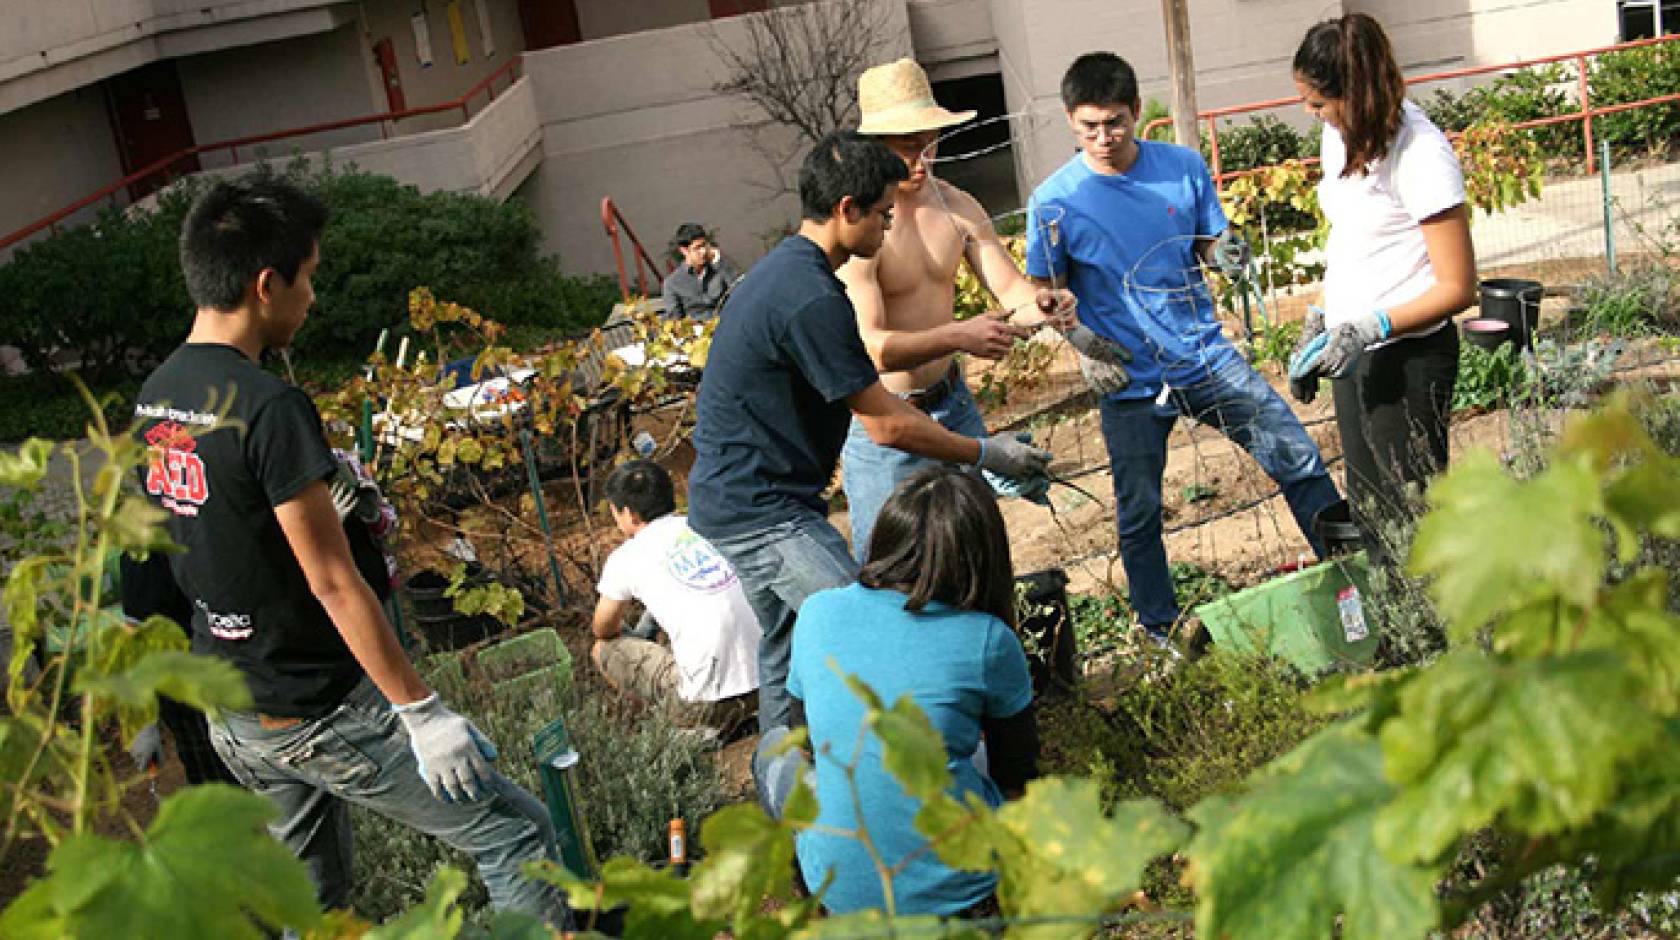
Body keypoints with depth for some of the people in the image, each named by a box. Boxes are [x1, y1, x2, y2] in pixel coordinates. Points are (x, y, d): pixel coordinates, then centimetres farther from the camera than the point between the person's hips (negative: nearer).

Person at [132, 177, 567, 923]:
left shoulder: (153, 398, 3)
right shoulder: (268, 407, -22)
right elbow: (334, 584, -22)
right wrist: (422, 713, -17)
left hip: (230, 715, 9)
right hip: (318, 714, -9)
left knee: (310, 894, 23)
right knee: (514, 832, 1)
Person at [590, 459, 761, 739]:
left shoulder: (625, 559, 0)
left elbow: (603, 630, 17)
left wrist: (625, 632, 43)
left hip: (709, 703, -6)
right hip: (769, 679, 6)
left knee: (602, 651, 16)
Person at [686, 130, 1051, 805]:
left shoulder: (788, 270, 11)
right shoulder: (812, 299, -23)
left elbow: (871, 394, 20)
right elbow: (886, 426, -17)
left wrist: (964, 447, 19)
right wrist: (986, 455, -5)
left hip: (741, 498, 11)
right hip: (761, 511, -11)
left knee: (790, 642, 20)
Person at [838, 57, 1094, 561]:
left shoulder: (955, 206, 2)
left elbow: (1011, 288, -1)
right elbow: (869, 348, -29)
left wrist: (1042, 304, -25)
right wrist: (958, 336, -42)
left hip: (953, 405, 6)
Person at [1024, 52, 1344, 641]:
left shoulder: (1184, 167, -2)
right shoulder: (1055, 201, -9)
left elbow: (1210, 244, 9)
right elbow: (1047, 294, -2)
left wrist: (1227, 252, -14)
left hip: (1208, 358, 2)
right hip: (1131, 383, -2)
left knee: (1297, 457, 1)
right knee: (1140, 514, 5)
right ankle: (1161, 627, 26)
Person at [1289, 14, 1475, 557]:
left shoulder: (1420, 154, -19)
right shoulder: (1340, 132, 5)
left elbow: (1458, 287, -18)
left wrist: (1375, 326, -27)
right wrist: (1322, 321, 15)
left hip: (1408, 356, -8)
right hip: (1353, 349, 8)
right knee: (1367, 510, 16)